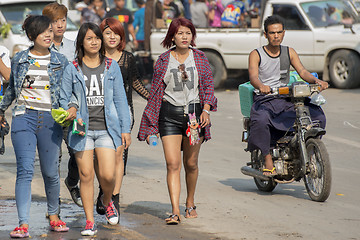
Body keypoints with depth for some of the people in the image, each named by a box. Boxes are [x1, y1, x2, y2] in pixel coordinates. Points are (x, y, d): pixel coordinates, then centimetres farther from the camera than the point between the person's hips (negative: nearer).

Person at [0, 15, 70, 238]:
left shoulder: (61, 61, 7)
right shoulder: (19, 60, 9)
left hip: (51, 119, 1)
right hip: (24, 117, 0)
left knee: (50, 173, 3)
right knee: (25, 171, -12)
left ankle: (54, 216, 26)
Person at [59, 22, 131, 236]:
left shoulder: (111, 67, 7)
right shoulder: (72, 69, 4)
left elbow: (120, 99, 8)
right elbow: (64, 100, 6)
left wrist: (125, 128, 4)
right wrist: (73, 118, -11)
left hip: (106, 128, 0)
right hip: (82, 129, 0)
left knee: (108, 175, -8)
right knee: (86, 175, -1)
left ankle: (107, 201, 26)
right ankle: (90, 222, 8)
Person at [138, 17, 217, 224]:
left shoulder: (199, 58, 6)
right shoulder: (163, 60, 4)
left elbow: (208, 85, 8)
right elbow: (156, 92, 8)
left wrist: (206, 110, -8)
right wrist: (151, 125, 7)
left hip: (194, 112, 1)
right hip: (170, 115, -1)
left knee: (191, 163, 9)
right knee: (173, 164, -11)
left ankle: (190, 203, 30)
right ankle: (175, 211, -14)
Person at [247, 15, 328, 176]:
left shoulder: (289, 52, 14)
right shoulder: (256, 54, 2)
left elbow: (302, 72, 2)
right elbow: (253, 77, -14)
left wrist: (316, 80, -21)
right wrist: (261, 86, -38)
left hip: (286, 100, 4)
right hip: (264, 100, -4)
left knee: (317, 115, -19)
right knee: (260, 120, -38)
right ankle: (267, 158, -24)